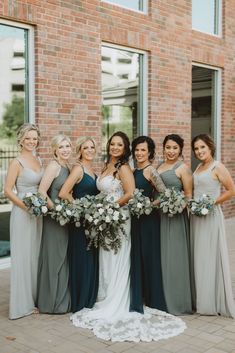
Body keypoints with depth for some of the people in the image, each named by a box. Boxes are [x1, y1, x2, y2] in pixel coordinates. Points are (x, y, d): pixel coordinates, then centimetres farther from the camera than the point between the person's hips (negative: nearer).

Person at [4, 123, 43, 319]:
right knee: (23, 256, 1)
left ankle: (35, 298, 26)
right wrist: (27, 206, -20)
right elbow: (8, 191, -13)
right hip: (22, 213, -7)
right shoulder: (17, 163, -11)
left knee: (36, 255, 13)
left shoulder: (39, 160, 9)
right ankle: (22, 303, 12)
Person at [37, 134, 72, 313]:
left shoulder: (68, 167, 11)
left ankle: (62, 300, 29)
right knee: (54, 258, 1)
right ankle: (52, 302, 15)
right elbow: (41, 192, -21)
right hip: (54, 218, -8)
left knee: (63, 258, 15)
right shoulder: (54, 166, -14)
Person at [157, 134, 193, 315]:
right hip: (159, 215, 7)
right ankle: (163, 297, 26)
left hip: (175, 217, -7)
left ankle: (177, 300, 13)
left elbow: (189, 195, -9)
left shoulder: (183, 167, -8)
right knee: (161, 256, 13)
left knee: (174, 257, 0)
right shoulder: (160, 166, 13)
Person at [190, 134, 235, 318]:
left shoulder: (217, 167, -8)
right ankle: (202, 300, 22)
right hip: (196, 216, 8)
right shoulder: (198, 168, 13)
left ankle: (214, 302, 11)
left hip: (210, 216, -8)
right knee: (199, 257, 11)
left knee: (210, 257, -1)